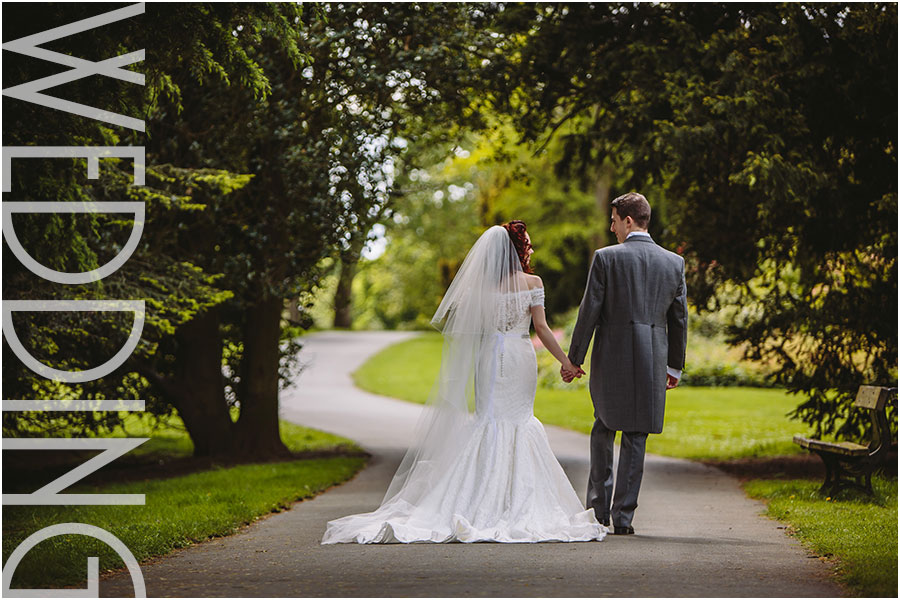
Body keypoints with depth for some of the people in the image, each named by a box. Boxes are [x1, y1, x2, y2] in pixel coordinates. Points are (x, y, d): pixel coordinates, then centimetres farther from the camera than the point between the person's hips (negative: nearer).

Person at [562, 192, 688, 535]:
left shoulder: (606, 258, -6)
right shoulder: (674, 262, 4)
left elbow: (589, 312, -6)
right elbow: (679, 320, 9)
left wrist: (574, 359, 2)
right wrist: (675, 366, 19)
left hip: (611, 358, -2)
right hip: (652, 362, 2)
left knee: (603, 430, 16)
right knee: (636, 438, 6)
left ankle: (598, 508, 15)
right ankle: (623, 517, 5)